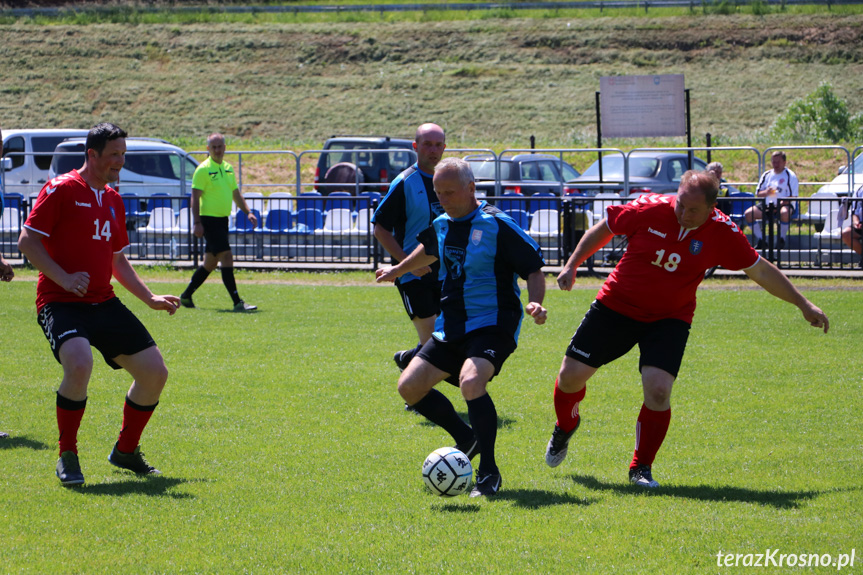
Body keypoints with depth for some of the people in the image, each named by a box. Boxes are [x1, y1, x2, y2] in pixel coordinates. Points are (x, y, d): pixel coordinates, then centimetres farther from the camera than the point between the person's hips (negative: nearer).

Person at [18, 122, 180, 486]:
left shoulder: (113, 200, 17)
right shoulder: (61, 190, -7)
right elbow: (27, 241, -10)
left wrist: (150, 298, 20)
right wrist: (64, 279, -21)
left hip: (104, 303, 8)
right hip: (60, 303, -8)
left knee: (155, 372, 1)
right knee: (79, 364, -34)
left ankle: (126, 450, 22)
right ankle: (67, 457, -16)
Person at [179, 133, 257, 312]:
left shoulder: (228, 168, 13)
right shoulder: (203, 170, -10)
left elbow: (236, 194, 22)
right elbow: (195, 197, -13)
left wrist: (248, 212, 11)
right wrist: (197, 223, -20)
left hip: (222, 220, 8)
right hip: (209, 219, -8)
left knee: (210, 262, 13)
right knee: (227, 257, -15)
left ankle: (186, 296, 26)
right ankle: (237, 302, -16)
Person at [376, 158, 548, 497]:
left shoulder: (497, 225, -12)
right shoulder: (441, 226, 10)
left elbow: (534, 269, -11)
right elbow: (429, 251, 34)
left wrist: (535, 303, -29)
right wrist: (399, 270, 48)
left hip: (492, 326, -8)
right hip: (451, 328, 8)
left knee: (471, 381, -33)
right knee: (409, 386, 2)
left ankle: (489, 472, -22)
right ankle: (467, 440, 22)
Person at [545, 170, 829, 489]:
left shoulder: (722, 233, -14)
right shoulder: (649, 209, -17)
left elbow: (760, 270, -1)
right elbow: (604, 229, 0)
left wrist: (803, 304, 3)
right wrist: (572, 265, -2)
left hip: (669, 319, 0)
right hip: (616, 307, 0)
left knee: (658, 390, -21)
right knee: (571, 375, -1)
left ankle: (641, 468, 1)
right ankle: (565, 427, 35)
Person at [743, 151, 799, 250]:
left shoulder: (790, 176, 1)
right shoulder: (767, 175, 16)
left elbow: (792, 197, -7)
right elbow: (758, 193, 15)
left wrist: (782, 202, -24)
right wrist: (766, 192, -8)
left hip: (784, 204, -5)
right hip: (767, 204, 5)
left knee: (784, 213, -42)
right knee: (748, 213, -17)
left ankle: (782, 239, -21)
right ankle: (760, 240, -9)